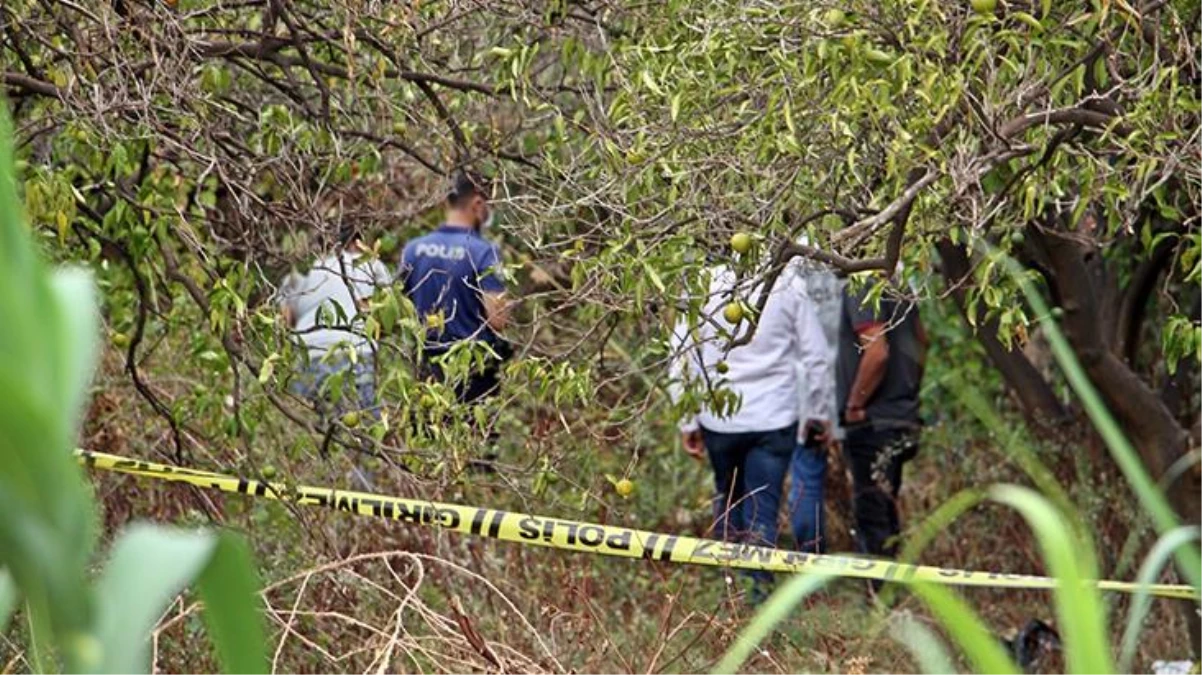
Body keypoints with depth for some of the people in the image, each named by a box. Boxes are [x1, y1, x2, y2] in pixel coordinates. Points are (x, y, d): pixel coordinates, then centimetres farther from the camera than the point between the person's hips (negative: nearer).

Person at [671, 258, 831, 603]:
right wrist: (816, 412, 12)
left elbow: (682, 356, 0)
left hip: (719, 417, 1)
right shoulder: (787, 283, -6)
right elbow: (815, 356, -1)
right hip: (774, 418, -1)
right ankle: (759, 586, -9)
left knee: (727, 497, 21)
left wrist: (687, 421, 9)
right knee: (763, 510, 1)